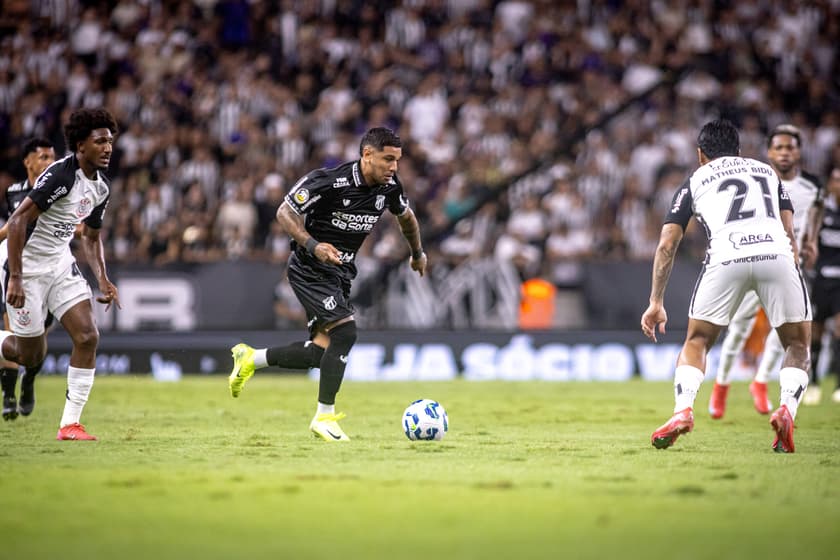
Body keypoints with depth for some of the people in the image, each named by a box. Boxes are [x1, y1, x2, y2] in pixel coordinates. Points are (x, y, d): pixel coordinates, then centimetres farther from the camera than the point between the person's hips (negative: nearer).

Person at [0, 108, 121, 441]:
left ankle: (70, 424, -4)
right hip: (28, 266, -7)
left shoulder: (101, 186, 6)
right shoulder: (60, 175, -22)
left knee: (87, 337, -9)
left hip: (62, 264, 7)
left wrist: (103, 281, 6)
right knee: (30, 356, -2)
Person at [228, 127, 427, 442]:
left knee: (320, 353, 1)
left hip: (341, 274, 7)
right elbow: (285, 212, -14)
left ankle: (250, 359, 24)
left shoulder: (389, 187, -2)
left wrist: (418, 253, 33)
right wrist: (313, 246, -27)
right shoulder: (328, 182, -21)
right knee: (345, 331, -21)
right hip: (310, 270, -7)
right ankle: (324, 416, -9)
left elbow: (406, 216, 21)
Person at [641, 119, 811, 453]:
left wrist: (656, 303, 23)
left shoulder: (695, 181, 26)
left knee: (697, 342, 19)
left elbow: (667, 244, 19)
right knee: (798, 344, 17)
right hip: (776, 252, 1)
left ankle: (683, 410, -5)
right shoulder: (767, 171, 33)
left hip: (727, 256, -1)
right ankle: (786, 411, -8)